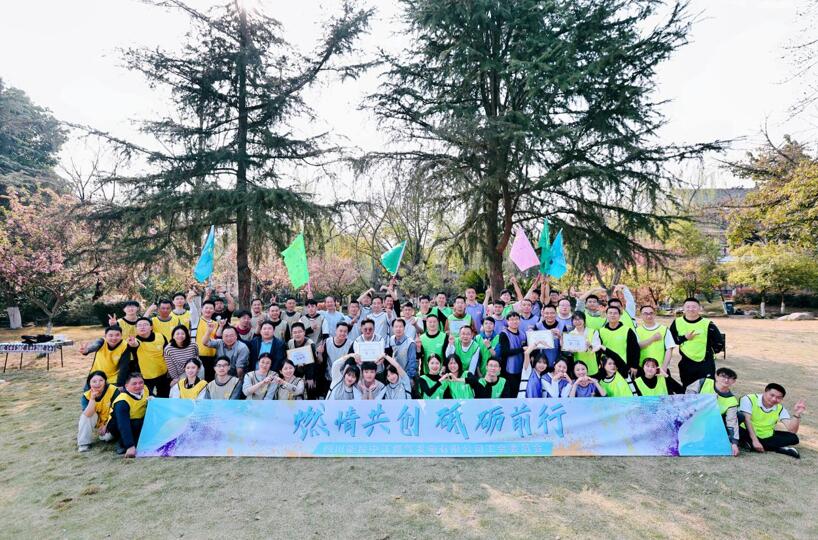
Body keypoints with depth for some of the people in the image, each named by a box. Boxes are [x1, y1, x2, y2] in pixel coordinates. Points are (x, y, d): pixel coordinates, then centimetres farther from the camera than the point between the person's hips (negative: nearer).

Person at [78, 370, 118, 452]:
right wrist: (92, 398, -38)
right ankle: (84, 443, -14)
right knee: (85, 415, -27)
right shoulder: (86, 395, -16)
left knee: (107, 437, -29)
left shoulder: (113, 391, -22)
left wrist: (106, 426, -16)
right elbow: (88, 414, -30)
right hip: (96, 423, 2)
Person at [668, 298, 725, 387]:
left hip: (706, 364, -2)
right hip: (686, 364, 2)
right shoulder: (677, 322, -1)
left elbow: (719, 342, 0)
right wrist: (685, 338, -11)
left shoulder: (707, 324, -8)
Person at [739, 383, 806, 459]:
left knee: (793, 438, -12)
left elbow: (792, 430, -9)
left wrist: (796, 414, -22)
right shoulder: (749, 399, -15)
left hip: (765, 436, 5)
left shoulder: (780, 409, 1)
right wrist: (754, 440, -32)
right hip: (747, 433, -5)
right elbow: (747, 420, -24)